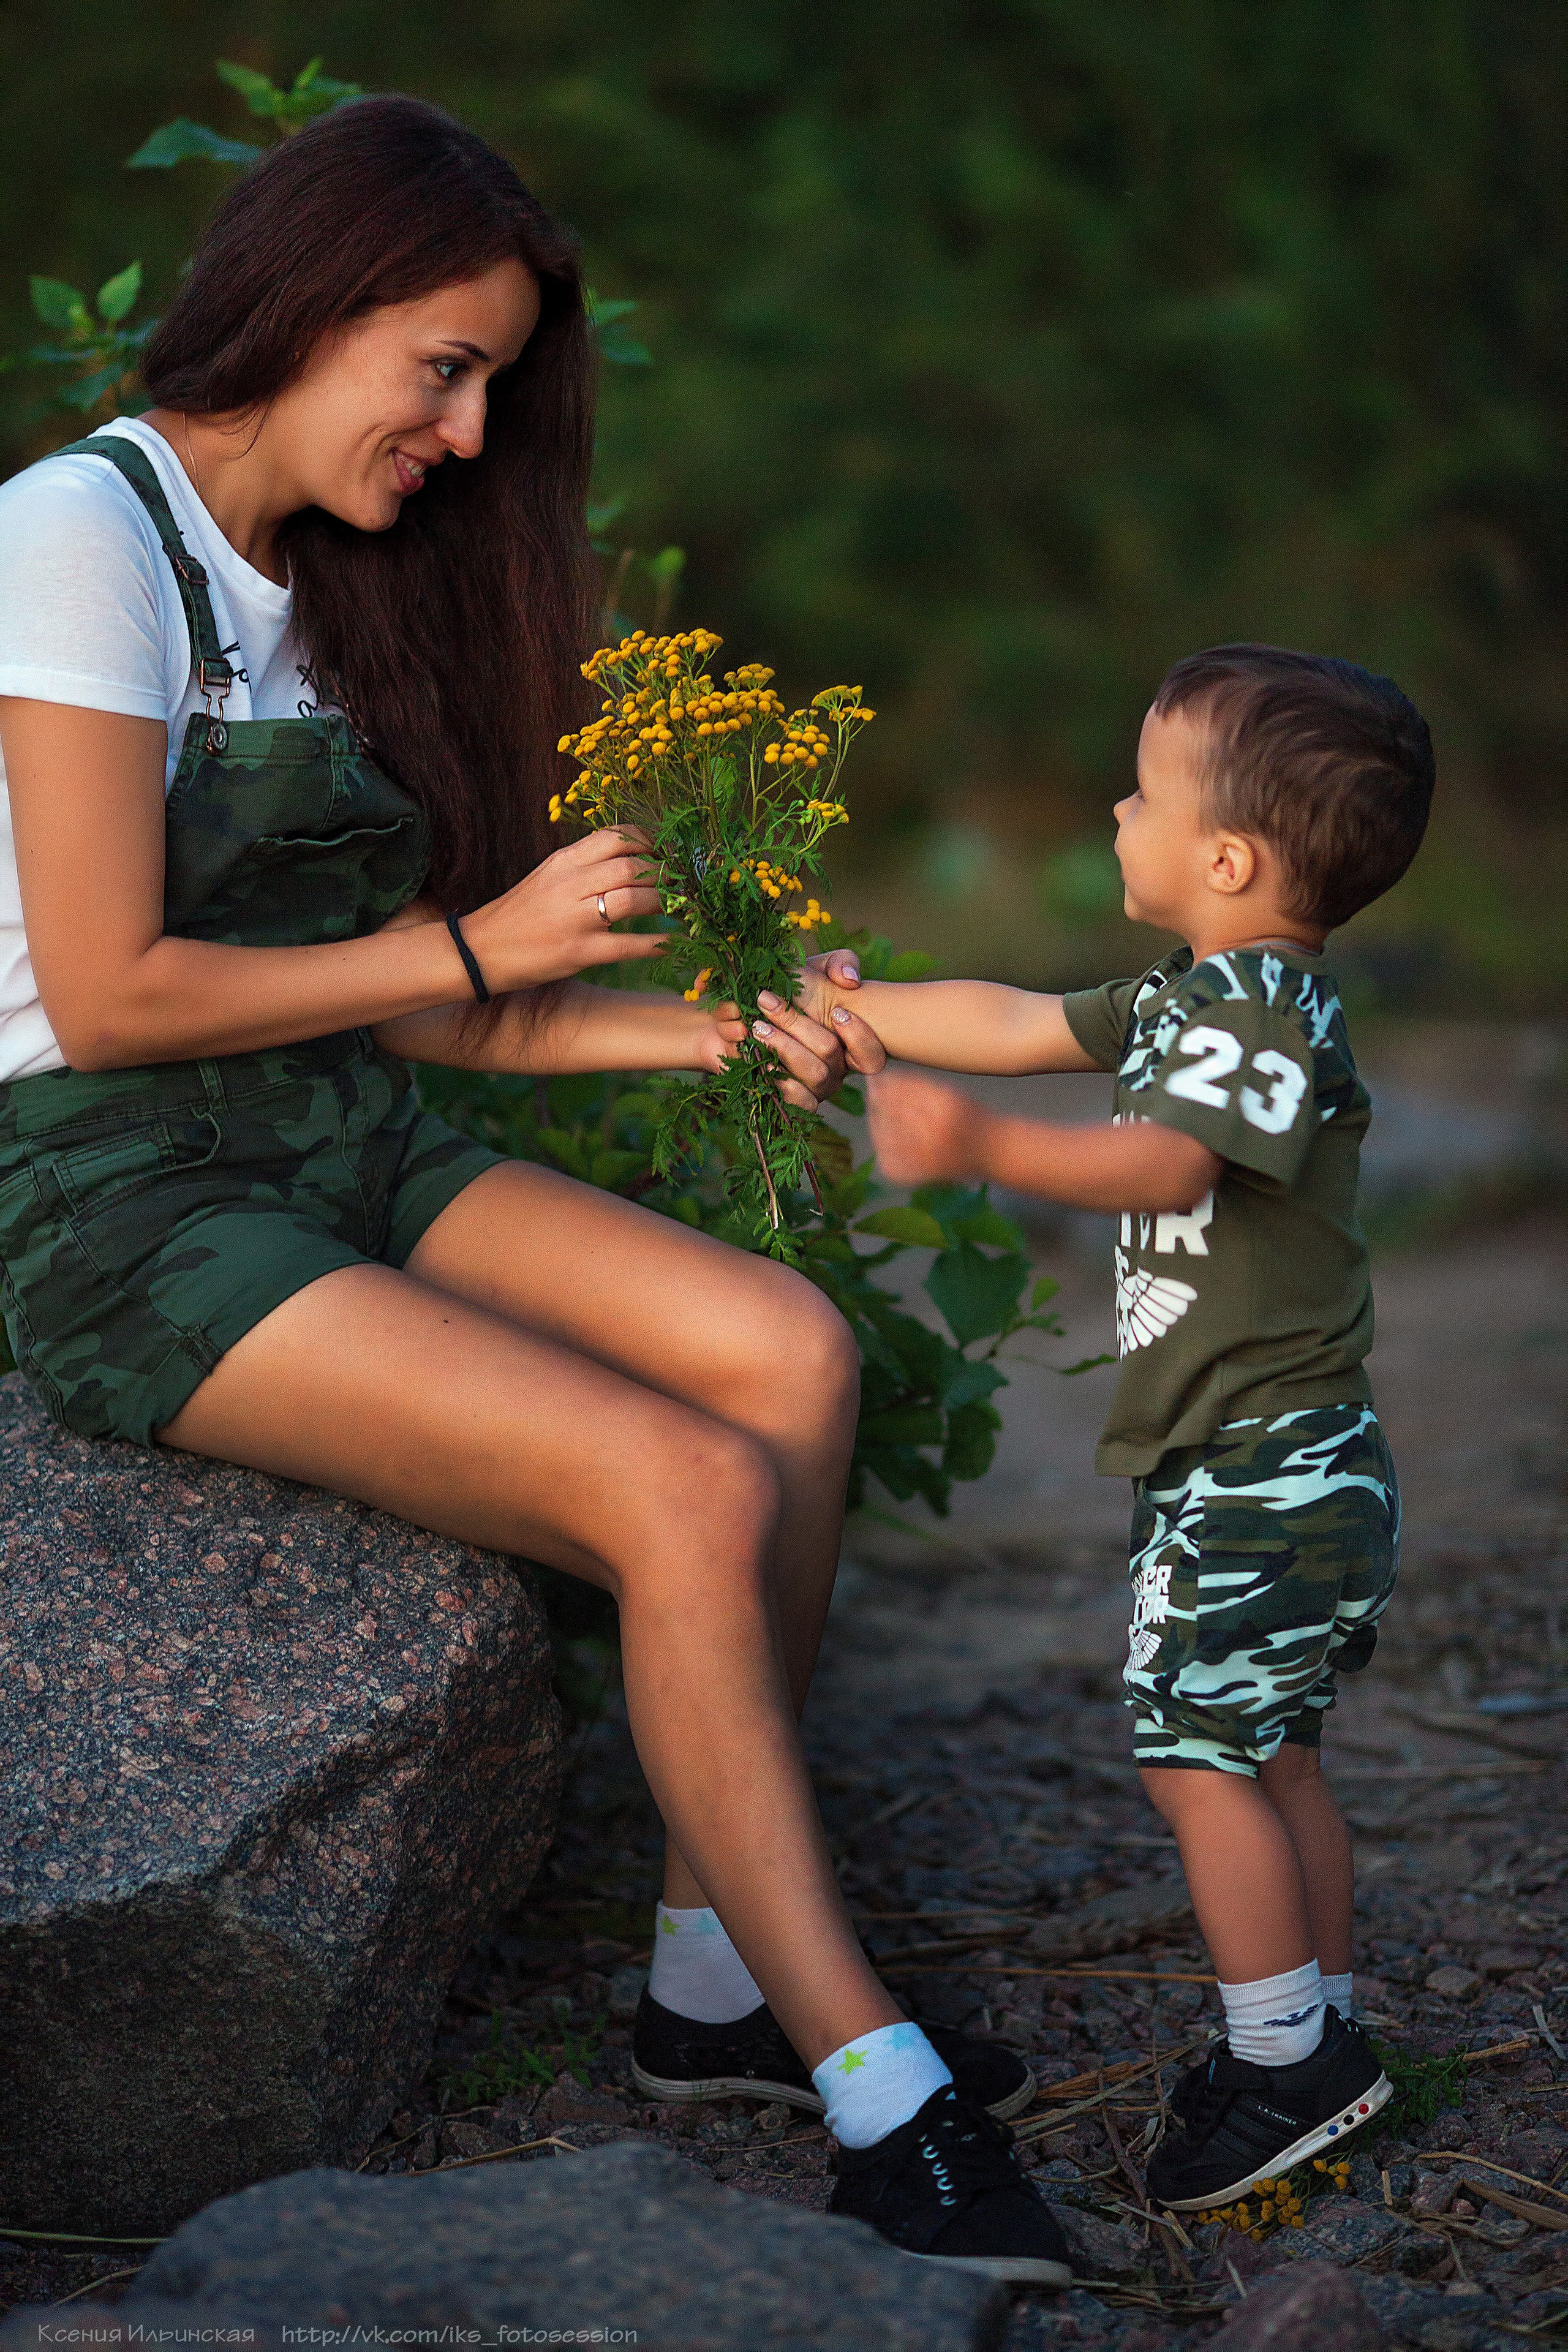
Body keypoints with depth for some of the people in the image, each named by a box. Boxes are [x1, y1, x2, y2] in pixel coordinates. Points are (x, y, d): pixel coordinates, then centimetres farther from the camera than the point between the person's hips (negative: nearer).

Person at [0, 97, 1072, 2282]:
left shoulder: (320, 581, 14)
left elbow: (394, 1004, 10)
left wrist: (708, 1033, -1)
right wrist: (479, 942, -10)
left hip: (332, 1141, 8)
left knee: (787, 1350, -14)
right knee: (691, 1489, -22)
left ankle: (717, 1972, -4)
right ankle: (876, 2097, -10)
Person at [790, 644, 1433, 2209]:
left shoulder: (1262, 1007, -19)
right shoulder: (1195, 996, 13)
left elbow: (1162, 1161, -36)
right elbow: (1025, 1026, 23)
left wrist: (984, 1149, -50)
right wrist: (855, 1011, 26)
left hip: (1264, 1470, -10)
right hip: (1271, 1468, 10)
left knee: (1193, 1753, -8)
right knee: (1268, 1754, 15)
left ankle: (1285, 2061, 0)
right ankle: (1317, 2041, 25)